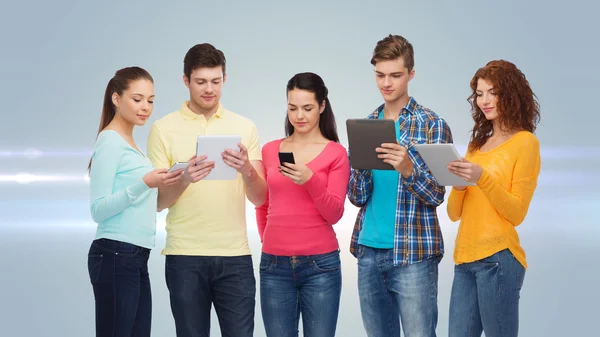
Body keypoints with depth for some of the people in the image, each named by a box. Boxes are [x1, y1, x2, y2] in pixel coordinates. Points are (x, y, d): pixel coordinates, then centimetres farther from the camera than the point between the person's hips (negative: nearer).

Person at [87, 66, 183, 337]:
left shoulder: (129, 143, 16)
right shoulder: (110, 142, -9)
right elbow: (98, 209, -17)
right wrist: (144, 184, -24)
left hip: (137, 258, 9)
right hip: (116, 257, -9)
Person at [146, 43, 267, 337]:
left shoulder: (244, 127, 6)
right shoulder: (163, 129, 1)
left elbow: (259, 198, 3)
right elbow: (158, 202, -1)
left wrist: (247, 170, -18)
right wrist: (184, 179, -21)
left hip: (235, 256, 1)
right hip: (185, 257, -1)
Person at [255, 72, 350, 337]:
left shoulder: (336, 154, -2)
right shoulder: (269, 151, 8)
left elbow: (334, 214, -8)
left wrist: (311, 180, -21)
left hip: (320, 265, -3)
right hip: (274, 265, 3)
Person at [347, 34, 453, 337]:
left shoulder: (432, 125, -3)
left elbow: (436, 196, -8)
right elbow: (358, 197, 7)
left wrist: (407, 169, -26)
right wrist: (360, 165, -13)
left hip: (412, 253, -5)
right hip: (368, 251, 5)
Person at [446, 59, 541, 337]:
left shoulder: (525, 142, -3)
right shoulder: (477, 144, 17)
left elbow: (517, 213, -9)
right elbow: (454, 213, 14)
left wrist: (482, 178, -21)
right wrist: (458, 184, -7)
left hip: (498, 259, -6)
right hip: (465, 258, 6)